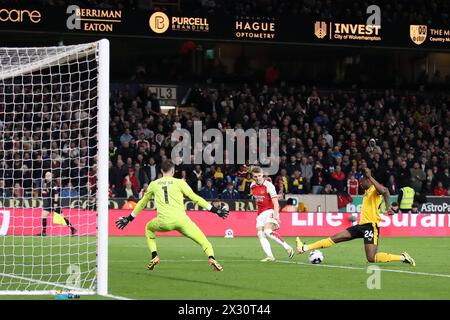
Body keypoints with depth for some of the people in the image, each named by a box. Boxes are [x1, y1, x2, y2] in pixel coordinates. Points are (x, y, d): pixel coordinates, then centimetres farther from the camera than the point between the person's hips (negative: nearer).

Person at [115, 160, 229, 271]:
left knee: (149, 228, 33)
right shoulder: (179, 182, 10)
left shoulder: (153, 184, 18)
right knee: (203, 240, 2)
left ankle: (154, 256, 18)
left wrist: (129, 218, 40)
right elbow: (195, 198, 6)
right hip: (181, 220, -2)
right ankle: (211, 258, -28)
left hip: (163, 222, 2)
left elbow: (142, 203, 28)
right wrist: (214, 209, 9)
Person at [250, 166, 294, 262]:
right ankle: (270, 256, -11)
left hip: (270, 211, -7)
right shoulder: (252, 186, 7)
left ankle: (287, 247, -18)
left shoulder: (268, 185, -14)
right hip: (261, 213, 7)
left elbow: (275, 202, -19)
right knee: (260, 234, -8)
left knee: (267, 231, -26)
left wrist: (275, 214, -31)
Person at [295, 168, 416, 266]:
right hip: (362, 225, 9)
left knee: (371, 258, -16)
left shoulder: (375, 189, -9)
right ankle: (305, 248, 6)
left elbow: (383, 191, -33)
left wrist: (370, 177, -31)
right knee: (335, 238, 5)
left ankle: (402, 257, -5)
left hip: (371, 226, -9)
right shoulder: (367, 191, 19)